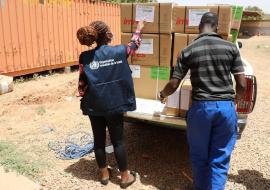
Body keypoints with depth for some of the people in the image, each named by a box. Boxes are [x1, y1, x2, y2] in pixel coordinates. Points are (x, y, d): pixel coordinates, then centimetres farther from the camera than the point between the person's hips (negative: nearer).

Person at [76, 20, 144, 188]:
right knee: (118, 141, 9)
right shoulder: (118, 51, -8)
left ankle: (104, 174, 32)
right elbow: (134, 45, 12)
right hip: (114, 105, -1)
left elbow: (82, 84, -2)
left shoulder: (85, 57, -5)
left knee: (99, 140, 15)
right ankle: (125, 176, 24)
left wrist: (84, 101, 13)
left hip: (94, 106, 2)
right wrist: (139, 29, 29)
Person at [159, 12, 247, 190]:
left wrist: (162, 94, 22)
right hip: (227, 107, 1)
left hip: (201, 107, 0)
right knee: (220, 159, 13)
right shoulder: (231, 47, 1)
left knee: (199, 156, 20)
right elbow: (242, 85, 0)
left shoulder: (188, 51, -1)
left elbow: (174, 85, 0)